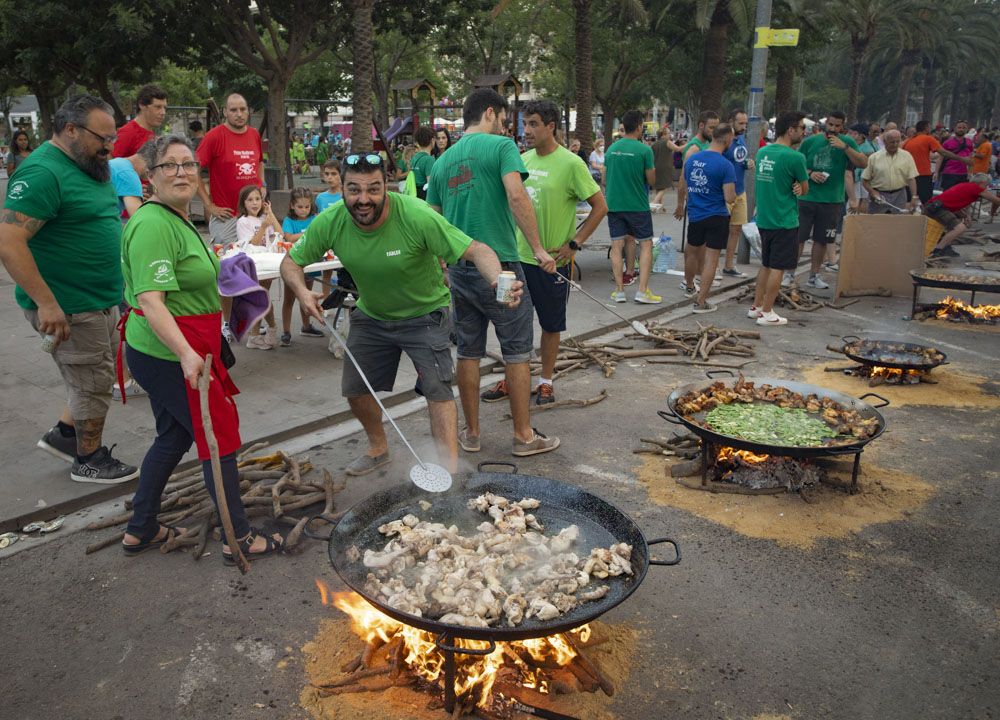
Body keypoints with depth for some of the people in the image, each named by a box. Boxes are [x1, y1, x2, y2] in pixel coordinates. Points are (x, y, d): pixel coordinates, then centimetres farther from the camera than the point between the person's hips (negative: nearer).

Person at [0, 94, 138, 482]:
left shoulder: (86, 167, 10)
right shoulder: (43, 173, -20)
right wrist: (47, 303, -28)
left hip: (100, 300, 9)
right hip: (69, 307, -9)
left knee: (93, 377, 21)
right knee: (94, 382, 4)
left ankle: (63, 434, 38)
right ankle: (89, 461, 23)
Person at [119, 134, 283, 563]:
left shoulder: (176, 220, 12)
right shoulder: (154, 225, -20)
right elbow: (150, 301, -29)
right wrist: (186, 354, -40)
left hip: (169, 353, 10)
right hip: (169, 354, -10)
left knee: (174, 437, 19)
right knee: (219, 437, 0)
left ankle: (140, 531, 32)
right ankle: (239, 540, 12)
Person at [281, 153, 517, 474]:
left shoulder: (416, 216, -32)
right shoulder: (331, 222, -19)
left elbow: (476, 250, -34)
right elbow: (291, 262, -6)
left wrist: (498, 280, -55)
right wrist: (302, 291, -28)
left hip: (423, 313, -4)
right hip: (371, 314, 5)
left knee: (437, 389, -17)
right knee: (355, 389, 12)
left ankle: (450, 471, -9)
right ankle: (378, 448, 39)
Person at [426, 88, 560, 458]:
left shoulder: (443, 160, 13)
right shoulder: (501, 146, -5)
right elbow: (516, 196, -21)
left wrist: (443, 268, 25)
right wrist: (538, 249, -17)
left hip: (459, 268, 6)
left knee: (468, 352, 13)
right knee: (516, 351, 5)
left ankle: (471, 433, 21)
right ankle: (523, 435, 13)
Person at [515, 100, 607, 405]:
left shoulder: (570, 164, -13)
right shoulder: (523, 159, 5)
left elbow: (600, 207, -10)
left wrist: (574, 244, -13)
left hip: (552, 261, -5)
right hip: (519, 256, 5)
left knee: (551, 325, 10)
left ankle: (546, 381, 26)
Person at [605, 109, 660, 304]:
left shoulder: (611, 148, 6)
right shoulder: (644, 150, -10)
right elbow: (651, 180, -5)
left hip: (614, 205, 4)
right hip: (637, 205, -4)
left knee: (617, 246, 6)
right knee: (646, 244, 6)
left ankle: (619, 290, 6)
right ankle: (643, 290, 0)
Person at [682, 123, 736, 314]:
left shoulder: (691, 159, 2)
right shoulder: (725, 165, -15)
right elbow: (730, 198, -15)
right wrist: (733, 193, 6)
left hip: (695, 215, 6)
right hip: (716, 217, -5)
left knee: (691, 252, 23)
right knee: (711, 259, 0)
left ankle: (689, 286, 44)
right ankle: (700, 302, 1)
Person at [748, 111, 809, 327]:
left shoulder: (762, 152, 6)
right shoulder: (794, 157, -17)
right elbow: (805, 189, -6)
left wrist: (795, 187, 0)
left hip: (764, 218, 7)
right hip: (784, 221, -7)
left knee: (766, 265, 18)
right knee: (777, 268, 1)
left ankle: (756, 307, 23)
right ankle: (766, 313, 6)